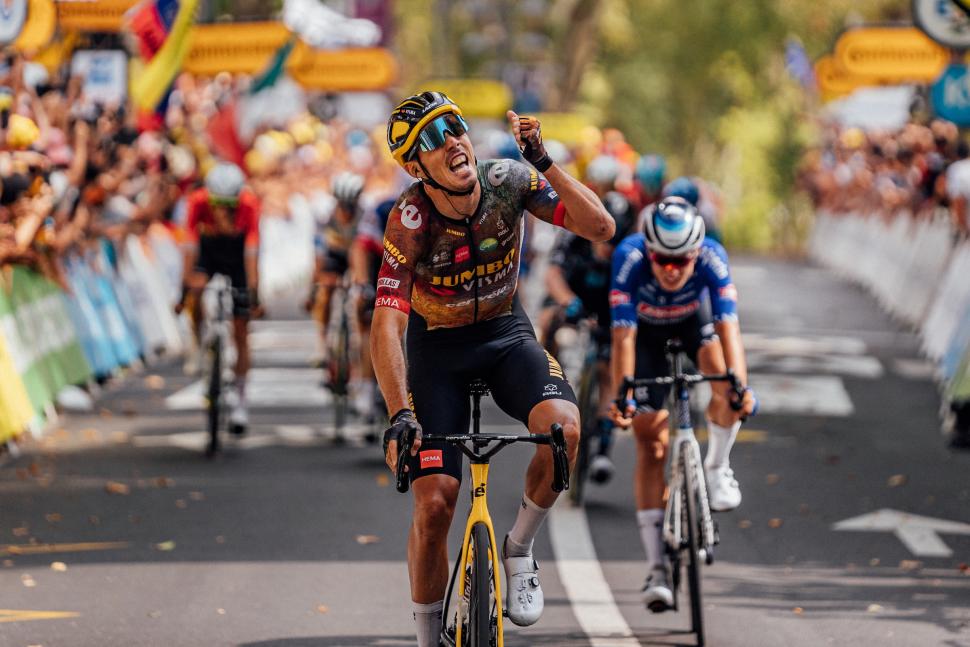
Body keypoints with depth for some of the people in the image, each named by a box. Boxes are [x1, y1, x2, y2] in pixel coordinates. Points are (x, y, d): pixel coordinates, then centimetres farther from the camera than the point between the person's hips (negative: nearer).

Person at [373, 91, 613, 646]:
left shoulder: (508, 182, -19)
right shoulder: (410, 222, -26)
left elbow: (600, 228, -22)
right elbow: (386, 329, -31)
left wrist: (544, 163, -33)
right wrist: (400, 413, -45)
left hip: (506, 334, 2)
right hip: (437, 349, -2)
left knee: (562, 425, -31)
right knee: (434, 503, -12)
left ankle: (520, 550, -6)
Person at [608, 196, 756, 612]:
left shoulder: (711, 257, -34)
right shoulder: (629, 258, -36)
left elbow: (728, 324, -41)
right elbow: (623, 335, -38)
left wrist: (739, 385, -54)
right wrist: (621, 396, -47)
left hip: (695, 321, 1)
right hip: (647, 331, -1)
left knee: (727, 377, -33)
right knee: (651, 445, -8)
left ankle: (717, 467, -5)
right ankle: (657, 569, -6)